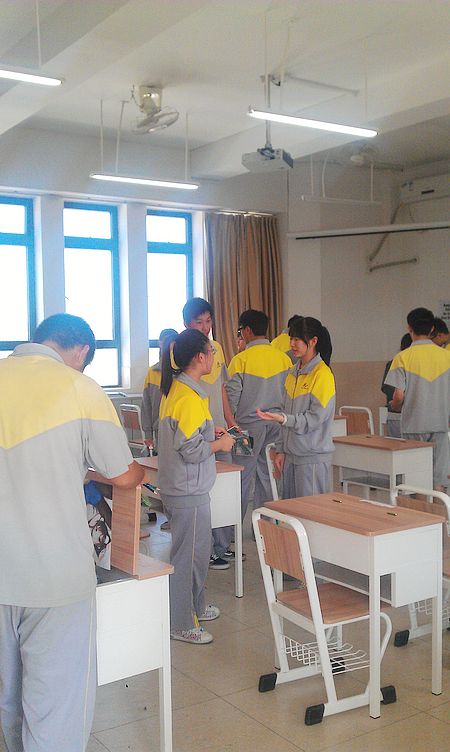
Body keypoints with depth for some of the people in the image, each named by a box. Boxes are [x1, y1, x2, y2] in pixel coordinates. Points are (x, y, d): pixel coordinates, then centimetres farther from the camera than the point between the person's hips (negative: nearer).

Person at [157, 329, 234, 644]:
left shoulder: (174, 388, 8)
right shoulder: (191, 396, -23)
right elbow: (191, 450, -24)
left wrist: (209, 431, 13)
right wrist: (220, 443, -9)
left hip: (180, 485, 10)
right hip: (189, 491, -10)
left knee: (199, 548, 22)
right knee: (188, 555, 2)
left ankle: (195, 606, 37)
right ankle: (182, 625, 14)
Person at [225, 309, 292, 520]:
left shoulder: (241, 360, -12)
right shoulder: (284, 358, 3)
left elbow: (231, 396, -10)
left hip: (249, 425, -4)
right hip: (276, 425, 5)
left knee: (243, 478, 4)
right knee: (268, 477, 12)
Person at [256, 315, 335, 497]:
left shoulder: (322, 374, -12)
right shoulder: (293, 373, 13)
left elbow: (316, 417, -16)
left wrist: (283, 419, -28)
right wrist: (281, 449, 13)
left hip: (313, 457, -7)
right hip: (291, 454, 8)